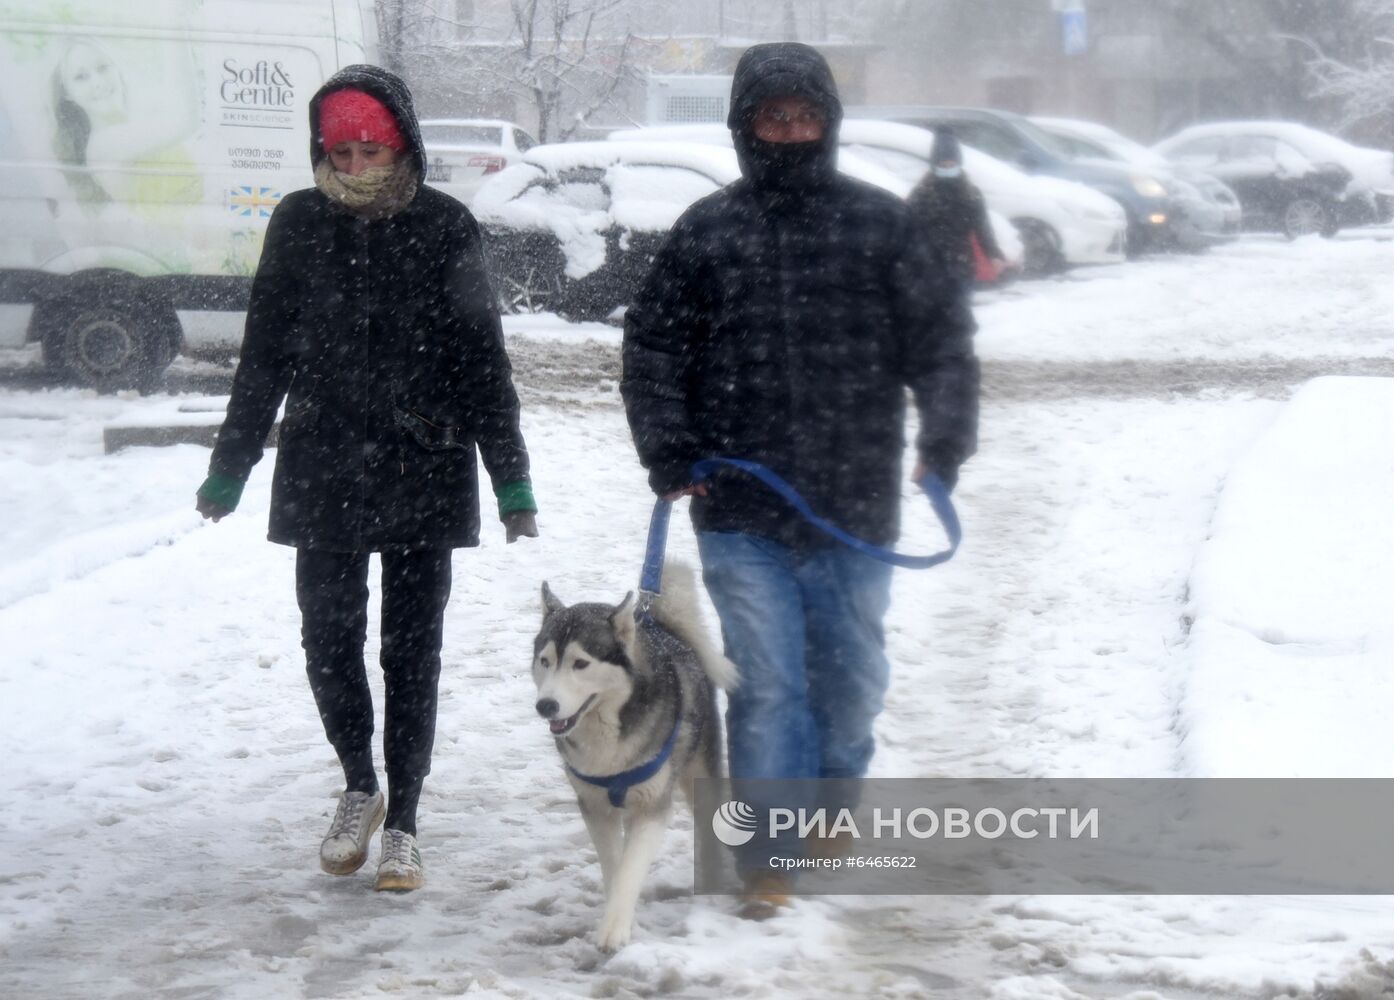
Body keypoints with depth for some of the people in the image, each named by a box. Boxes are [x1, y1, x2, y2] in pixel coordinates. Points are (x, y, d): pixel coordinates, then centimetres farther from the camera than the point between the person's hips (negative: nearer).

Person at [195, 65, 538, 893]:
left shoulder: (445, 227, -3)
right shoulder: (300, 224, 2)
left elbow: (482, 358, -1)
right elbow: (266, 353, 8)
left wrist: (512, 478, -3)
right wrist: (230, 466, 7)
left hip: (425, 471, -2)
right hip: (323, 473, 2)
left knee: (412, 650, 4)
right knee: (330, 640, 3)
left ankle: (403, 823, 13)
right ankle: (360, 790, 26)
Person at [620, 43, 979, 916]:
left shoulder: (881, 224, 6)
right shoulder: (707, 232, 6)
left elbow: (941, 337, 6)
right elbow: (653, 347, 9)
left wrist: (946, 437, -5)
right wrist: (668, 450, -2)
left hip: (855, 504, 1)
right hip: (741, 511, -1)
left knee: (852, 675, 12)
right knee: (768, 682, -5)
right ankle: (769, 857, 1)